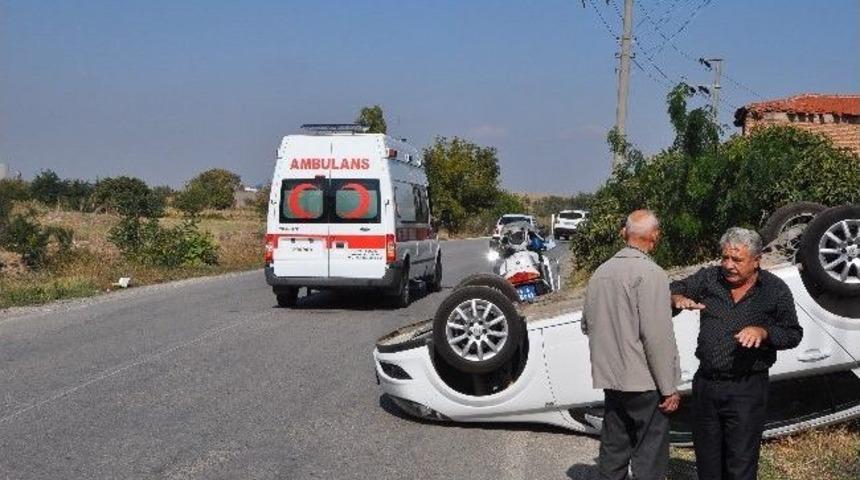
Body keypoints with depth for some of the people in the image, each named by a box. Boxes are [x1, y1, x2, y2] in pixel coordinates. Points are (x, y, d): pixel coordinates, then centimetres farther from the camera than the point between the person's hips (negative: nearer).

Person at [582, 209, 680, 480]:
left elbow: (587, 324, 18)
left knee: (613, 453, 15)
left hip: (610, 379, 7)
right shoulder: (650, 273, -15)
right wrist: (669, 388, -13)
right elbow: (657, 336, -19)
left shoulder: (601, 272, 8)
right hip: (645, 383, -7)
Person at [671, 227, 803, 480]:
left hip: (747, 390, -3)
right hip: (706, 383, 4)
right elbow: (675, 288, 7)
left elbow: (793, 334, 0)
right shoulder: (709, 278, 4)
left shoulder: (774, 289, -2)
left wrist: (763, 332, -19)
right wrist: (678, 298, -17)